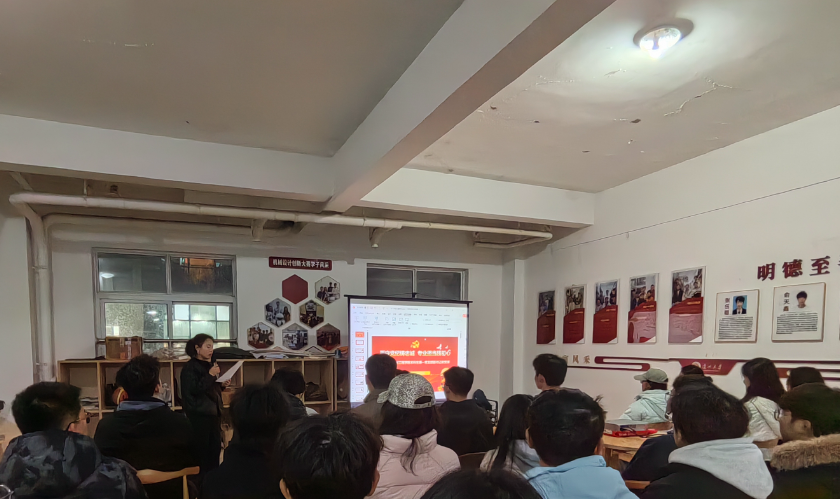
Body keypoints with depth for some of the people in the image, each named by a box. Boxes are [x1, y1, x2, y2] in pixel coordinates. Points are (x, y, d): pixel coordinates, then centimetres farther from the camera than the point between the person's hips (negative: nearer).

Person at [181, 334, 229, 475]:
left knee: (216, 447, 7)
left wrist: (223, 384, 6)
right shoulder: (190, 368, -9)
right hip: (199, 414, -7)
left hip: (213, 411, 7)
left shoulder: (210, 365, 14)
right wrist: (210, 375, -21)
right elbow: (194, 389, -20)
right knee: (200, 448, -5)